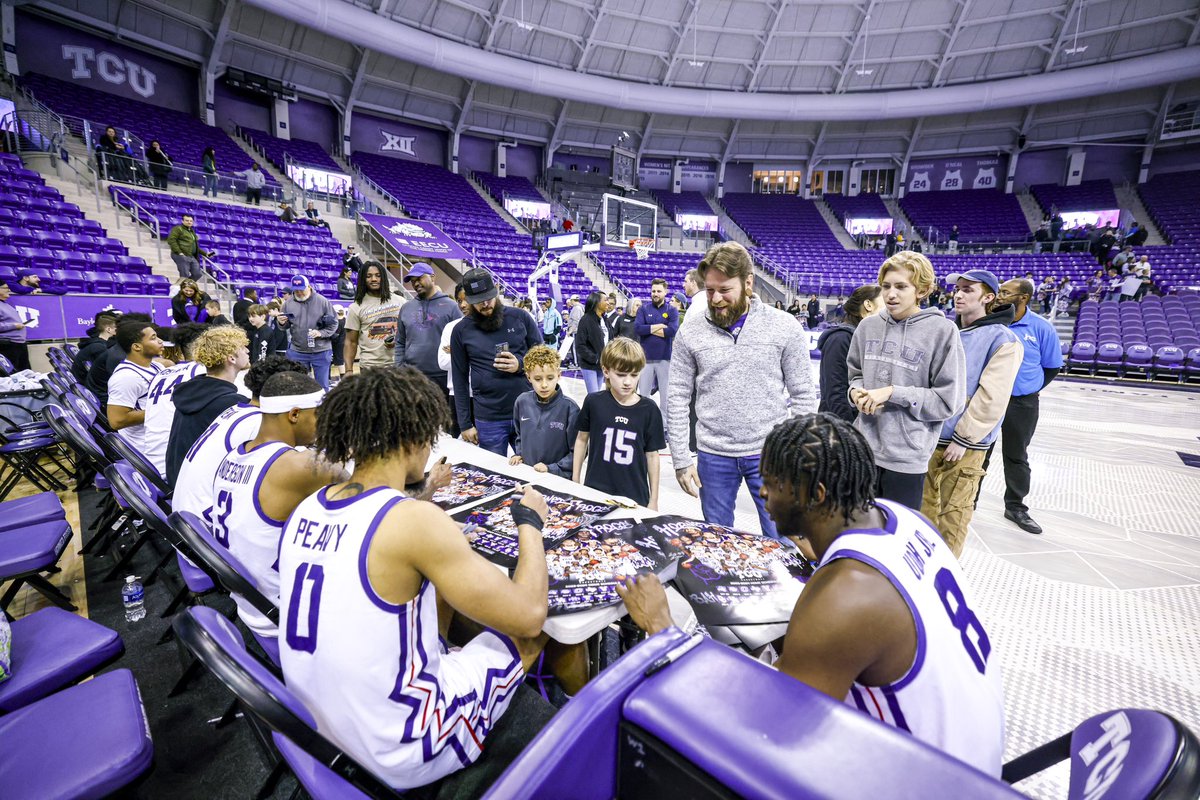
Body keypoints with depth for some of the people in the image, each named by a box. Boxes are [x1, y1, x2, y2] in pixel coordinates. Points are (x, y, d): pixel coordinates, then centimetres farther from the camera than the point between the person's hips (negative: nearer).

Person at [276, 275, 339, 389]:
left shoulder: (323, 302, -5)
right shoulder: (289, 303, 1)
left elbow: (333, 324, -4)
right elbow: (285, 326, 10)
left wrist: (321, 333, -20)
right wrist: (281, 323, -13)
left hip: (321, 352, -2)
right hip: (297, 352, 2)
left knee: (322, 385, 9)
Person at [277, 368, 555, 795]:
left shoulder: (307, 510, -4)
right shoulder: (414, 520, -27)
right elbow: (528, 614, -22)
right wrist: (530, 522, -7)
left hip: (320, 726, 7)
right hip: (396, 752, -7)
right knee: (532, 635, 3)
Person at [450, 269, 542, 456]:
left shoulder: (520, 317, 0)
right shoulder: (461, 330, 0)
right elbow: (460, 380, 3)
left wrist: (520, 364, -15)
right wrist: (465, 424, 1)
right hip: (488, 420, 0)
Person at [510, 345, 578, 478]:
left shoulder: (569, 408, -11)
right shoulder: (522, 402, 3)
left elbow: (577, 451, -7)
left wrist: (551, 469, -10)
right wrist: (518, 454, 8)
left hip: (558, 478, -3)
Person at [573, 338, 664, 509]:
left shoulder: (648, 409, -7)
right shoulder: (594, 402, -7)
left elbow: (652, 455, 0)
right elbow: (582, 439, 6)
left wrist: (654, 499, 4)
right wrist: (575, 481, 10)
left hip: (635, 496, 0)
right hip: (595, 491, 0)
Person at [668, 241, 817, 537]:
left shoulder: (784, 327, -5)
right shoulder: (690, 332, -3)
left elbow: (803, 396, 0)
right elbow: (677, 399, 0)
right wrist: (681, 460, -1)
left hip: (770, 453, -1)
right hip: (713, 456, 1)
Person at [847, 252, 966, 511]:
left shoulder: (942, 331, -9)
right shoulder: (868, 326, 3)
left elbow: (948, 400, -10)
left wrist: (893, 393, -16)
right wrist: (856, 392, -6)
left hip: (907, 455, -4)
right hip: (864, 448, 4)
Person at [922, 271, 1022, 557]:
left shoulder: (1002, 340, -9)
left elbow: (991, 397, -15)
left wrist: (963, 439, -16)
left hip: (964, 445, -6)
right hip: (928, 436, 6)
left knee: (953, 514, 4)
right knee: (925, 505, 16)